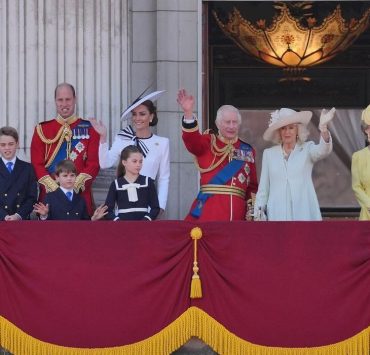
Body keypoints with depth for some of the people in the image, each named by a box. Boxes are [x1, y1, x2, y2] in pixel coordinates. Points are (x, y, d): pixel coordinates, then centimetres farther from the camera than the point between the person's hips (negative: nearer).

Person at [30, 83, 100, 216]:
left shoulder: (89, 129, 7)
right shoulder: (42, 130, 8)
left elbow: (93, 164, 0)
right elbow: (37, 164, 2)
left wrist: (75, 185, -13)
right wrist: (54, 187, -12)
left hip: (80, 194, 0)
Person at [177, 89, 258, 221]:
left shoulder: (248, 151, 15)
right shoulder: (207, 143, 7)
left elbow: (252, 186, 17)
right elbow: (192, 140, -16)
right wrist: (188, 113, -32)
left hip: (237, 211, 3)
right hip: (208, 210, -3)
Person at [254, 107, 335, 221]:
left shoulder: (307, 149, 7)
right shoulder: (269, 154, 12)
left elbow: (323, 150, -16)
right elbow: (263, 188, 14)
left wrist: (323, 127, -35)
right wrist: (258, 214, 6)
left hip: (303, 213, -2)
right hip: (278, 214, 2)